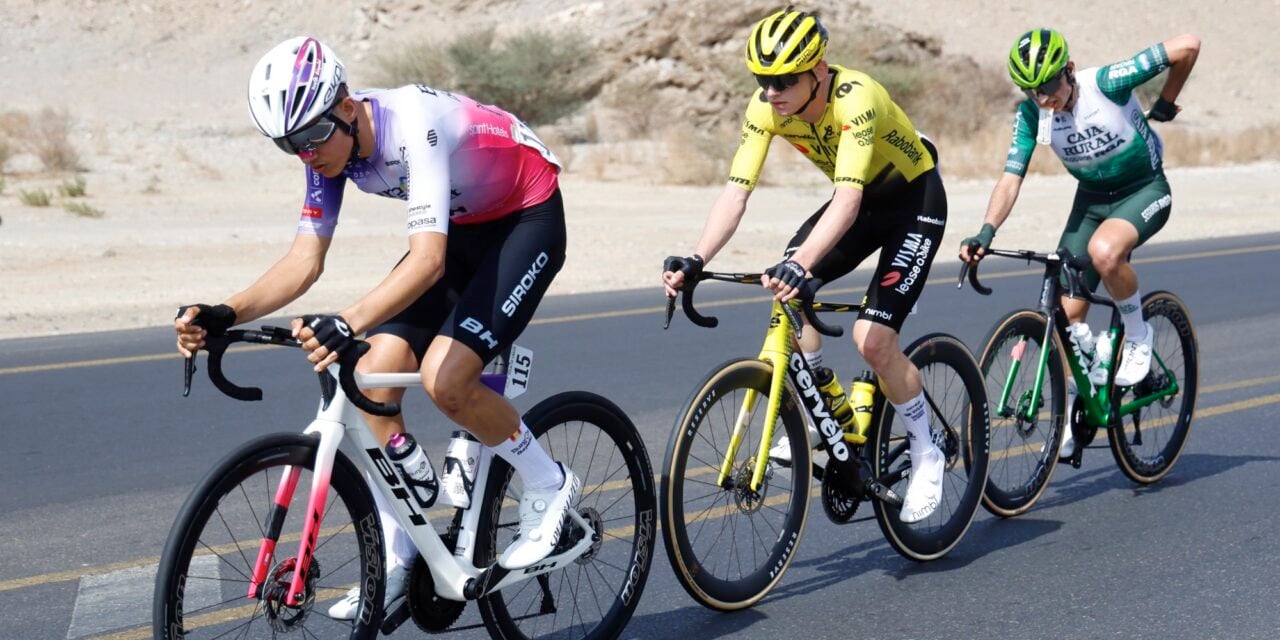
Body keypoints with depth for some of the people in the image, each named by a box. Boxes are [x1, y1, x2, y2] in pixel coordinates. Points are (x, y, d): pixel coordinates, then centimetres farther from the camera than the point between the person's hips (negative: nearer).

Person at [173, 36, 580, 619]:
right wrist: (224, 316, -26)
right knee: (375, 375, -7)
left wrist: (347, 324, -58)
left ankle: (548, 485, 3)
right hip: (460, 227, 8)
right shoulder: (330, 147, -11)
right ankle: (396, 559, 6)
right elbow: (304, 262, -10)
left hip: (527, 221, -8)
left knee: (444, 379, -24)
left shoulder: (413, 123, -34)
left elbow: (428, 260, -44)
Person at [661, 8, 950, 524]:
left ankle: (927, 455, 5)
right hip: (862, 198, 6)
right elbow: (736, 192, -23)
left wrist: (801, 264, -61)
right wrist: (696, 261, -38)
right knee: (784, 291, -14)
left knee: (872, 338, -18)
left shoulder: (855, 98, -35)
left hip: (914, 198, -6)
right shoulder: (766, 107, -17)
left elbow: (847, 201, -46)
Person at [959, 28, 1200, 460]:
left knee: (1103, 250, -37)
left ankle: (1138, 335, -8)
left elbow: (1188, 46, -25)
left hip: (1144, 190, -5)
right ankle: (1072, 414, 15)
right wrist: (986, 232, -32)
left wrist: (1165, 104, -10)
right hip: (1091, 197, 5)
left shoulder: (1107, 83, -27)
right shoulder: (1031, 114, -13)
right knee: (1068, 311, -3)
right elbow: (1011, 179, -16)